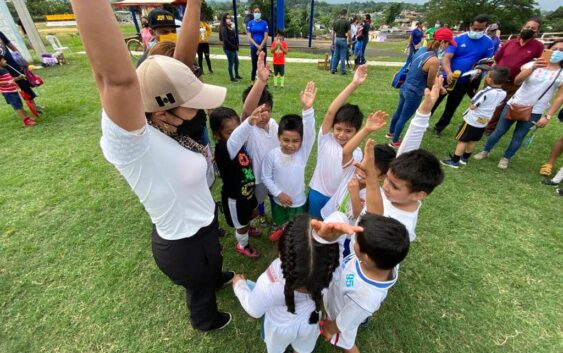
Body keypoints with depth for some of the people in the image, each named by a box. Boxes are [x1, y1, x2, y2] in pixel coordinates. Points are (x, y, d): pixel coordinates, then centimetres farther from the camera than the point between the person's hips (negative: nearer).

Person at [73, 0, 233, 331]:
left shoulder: (166, 125, -16)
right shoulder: (132, 144, -36)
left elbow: (184, 55, -15)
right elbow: (117, 78, -56)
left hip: (202, 224, 7)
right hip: (184, 245, -6)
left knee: (212, 265, 39)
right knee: (200, 287, 28)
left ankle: (217, 278, 73)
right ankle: (207, 320, 62)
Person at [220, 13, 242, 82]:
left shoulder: (230, 27, 14)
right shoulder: (224, 28, -12)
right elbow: (225, 40, -19)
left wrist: (236, 45, 2)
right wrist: (233, 46, -16)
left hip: (233, 48, 9)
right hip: (228, 48, -9)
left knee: (236, 62, 16)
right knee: (231, 63, -1)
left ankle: (237, 75, 31)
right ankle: (232, 78, 10)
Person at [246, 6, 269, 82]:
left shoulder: (264, 23, 1)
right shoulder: (250, 23, 2)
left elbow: (266, 37, -4)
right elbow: (249, 37, -3)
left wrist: (260, 47, -12)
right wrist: (257, 46, -15)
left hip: (263, 48, 0)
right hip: (253, 48, 0)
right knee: (254, 66, 5)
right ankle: (252, 82, 15)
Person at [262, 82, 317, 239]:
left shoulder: (303, 152, -22)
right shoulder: (272, 155, -21)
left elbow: (310, 133, -39)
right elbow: (266, 177, -11)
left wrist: (307, 108, -53)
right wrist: (278, 193, -19)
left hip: (298, 201, -1)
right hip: (278, 199, 1)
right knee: (280, 222, 32)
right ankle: (281, 229, 66)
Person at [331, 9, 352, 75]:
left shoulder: (335, 22, 6)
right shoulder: (347, 22, -9)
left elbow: (333, 33, 8)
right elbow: (349, 33, -12)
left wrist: (333, 42, 16)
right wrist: (350, 42, -1)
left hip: (337, 39, 4)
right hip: (343, 40, -4)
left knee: (335, 56, 10)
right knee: (343, 56, 0)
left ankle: (333, 70, 10)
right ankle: (342, 71, 3)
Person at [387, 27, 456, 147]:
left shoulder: (422, 49, -1)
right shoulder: (434, 60, -26)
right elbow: (430, 83, -13)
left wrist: (435, 75, 15)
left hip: (405, 87, 8)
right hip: (414, 93, -8)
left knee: (398, 112, 24)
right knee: (404, 118, 8)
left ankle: (391, 132, 45)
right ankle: (394, 142, 24)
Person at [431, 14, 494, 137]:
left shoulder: (488, 43, -3)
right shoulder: (458, 38, -10)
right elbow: (446, 58, -19)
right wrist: (449, 73, -37)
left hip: (464, 82, 2)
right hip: (447, 78, -2)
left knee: (451, 107, 13)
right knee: (433, 102, 6)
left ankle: (439, 127, 29)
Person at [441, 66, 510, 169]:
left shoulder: (485, 92, -24)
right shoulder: (503, 93, -2)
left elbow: (472, 106, -20)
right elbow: (496, 105, 12)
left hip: (472, 120, -7)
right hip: (483, 122, 7)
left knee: (462, 140, -1)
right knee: (472, 141, 19)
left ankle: (454, 161, 1)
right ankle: (465, 158, 31)